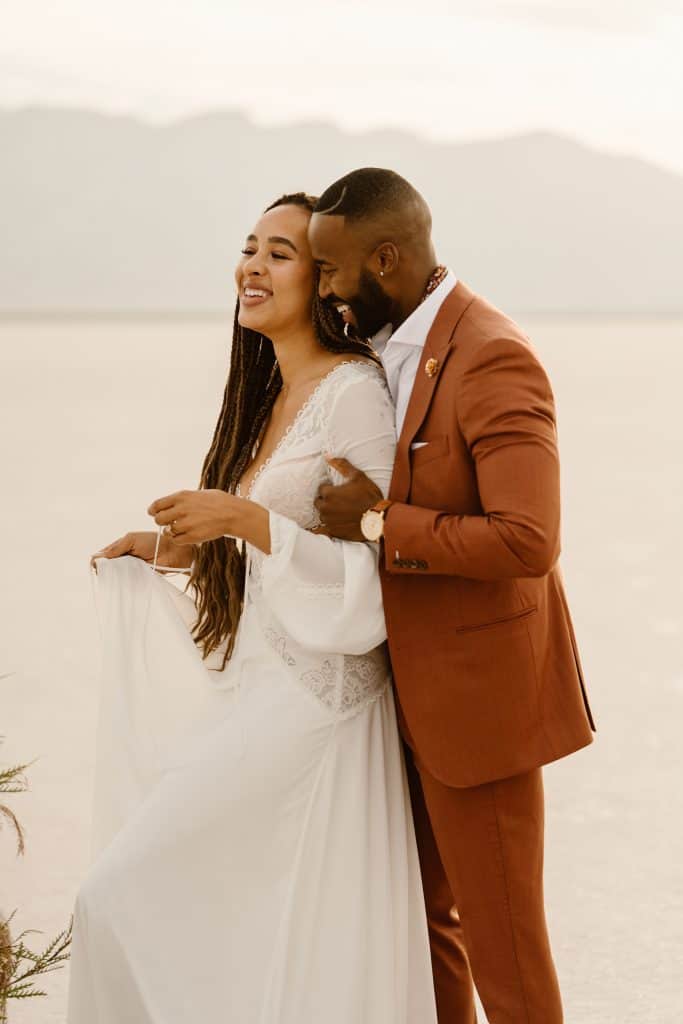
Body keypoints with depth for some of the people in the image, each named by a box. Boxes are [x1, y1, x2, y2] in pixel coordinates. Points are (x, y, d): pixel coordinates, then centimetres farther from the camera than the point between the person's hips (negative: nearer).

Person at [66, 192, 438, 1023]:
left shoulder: (353, 391, -13)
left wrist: (242, 518, -26)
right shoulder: (266, 397, 14)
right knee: (248, 929, 12)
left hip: (312, 698, -9)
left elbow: (372, 572, -19)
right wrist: (172, 552, 16)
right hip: (255, 691, 9)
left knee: (127, 898, -9)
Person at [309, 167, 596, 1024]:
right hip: (411, 688, 9)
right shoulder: (387, 350, 7)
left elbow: (528, 540, -30)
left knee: (499, 939, 2)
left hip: (476, 694, -9)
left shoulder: (493, 360, -21)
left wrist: (378, 524, -22)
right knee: (421, 915, 18)